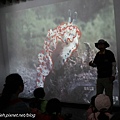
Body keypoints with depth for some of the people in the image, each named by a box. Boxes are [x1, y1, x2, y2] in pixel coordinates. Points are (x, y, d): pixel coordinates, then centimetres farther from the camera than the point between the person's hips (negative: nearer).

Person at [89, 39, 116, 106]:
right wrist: (91, 64, -7)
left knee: (108, 95, -4)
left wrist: (113, 75, -12)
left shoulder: (109, 53, -5)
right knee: (98, 95, 11)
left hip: (108, 77, -6)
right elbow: (95, 64, 17)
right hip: (100, 77, 6)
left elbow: (114, 64, -6)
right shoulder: (98, 55, 10)